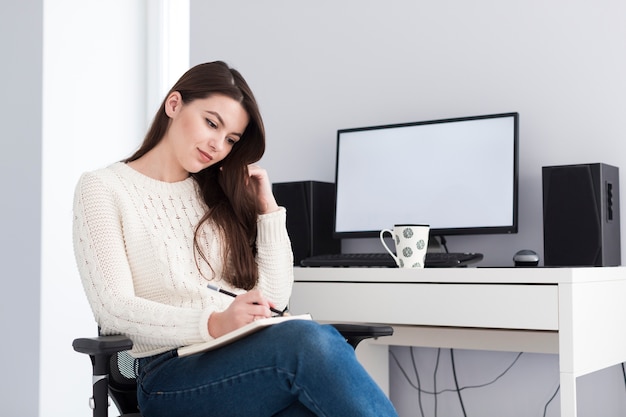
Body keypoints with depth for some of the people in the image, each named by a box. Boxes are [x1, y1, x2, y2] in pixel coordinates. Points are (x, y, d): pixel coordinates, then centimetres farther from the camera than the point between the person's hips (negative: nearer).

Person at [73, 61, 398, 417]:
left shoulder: (216, 194, 21)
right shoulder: (103, 188, 6)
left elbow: (275, 298, 15)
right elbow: (114, 310, -9)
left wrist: (267, 206, 11)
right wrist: (214, 324, -25)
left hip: (249, 357, 4)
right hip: (171, 370, -4)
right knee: (310, 342, -36)